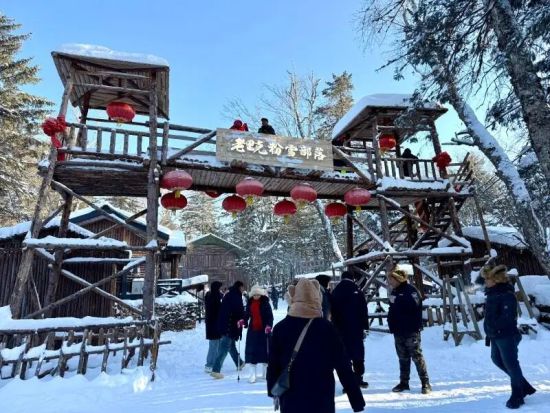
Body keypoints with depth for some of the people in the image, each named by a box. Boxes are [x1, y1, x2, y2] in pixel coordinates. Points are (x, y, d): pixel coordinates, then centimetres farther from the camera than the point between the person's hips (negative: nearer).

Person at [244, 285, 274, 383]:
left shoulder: (265, 302, -9)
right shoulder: (250, 303, 3)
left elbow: (270, 316, -10)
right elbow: (247, 314, 11)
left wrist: (269, 325, -25)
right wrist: (243, 321, -8)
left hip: (263, 330, -3)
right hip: (252, 329, 3)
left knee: (264, 349, 6)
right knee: (251, 350, -1)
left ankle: (265, 372, 24)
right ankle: (253, 374, 8)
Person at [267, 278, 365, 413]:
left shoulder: (280, 328, -7)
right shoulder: (327, 328, -12)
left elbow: (273, 365, 2)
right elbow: (344, 367, -9)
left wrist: (273, 390, 18)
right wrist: (357, 401, -1)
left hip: (290, 402, 1)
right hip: (322, 402, -1)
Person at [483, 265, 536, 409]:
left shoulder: (507, 295, -19)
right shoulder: (492, 294, 10)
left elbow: (508, 317, -26)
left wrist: (494, 327, -25)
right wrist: (489, 333, 16)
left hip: (507, 336, -10)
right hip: (495, 336, 10)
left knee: (510, 364, 2)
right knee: (497, 359, 19)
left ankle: (517, 396, 19)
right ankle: (524, 386, 34)